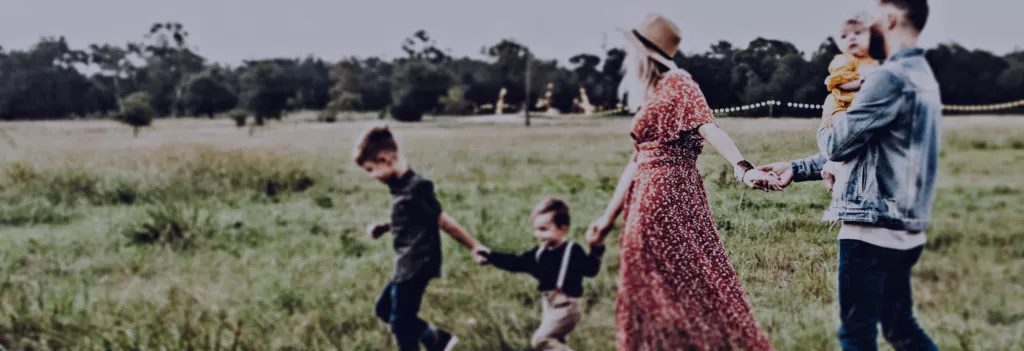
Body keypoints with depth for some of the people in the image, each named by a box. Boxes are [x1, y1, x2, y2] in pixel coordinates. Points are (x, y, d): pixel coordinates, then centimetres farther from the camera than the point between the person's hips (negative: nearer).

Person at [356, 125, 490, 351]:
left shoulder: (415, 187, -22)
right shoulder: (400, 185, 6)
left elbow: (443, 221, -16)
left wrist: (474, 246, -12)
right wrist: (384, 227, 6)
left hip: (417, 265, -10)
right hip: (407, 265, 10)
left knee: (400, 321, -1)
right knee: (384, 308, 21)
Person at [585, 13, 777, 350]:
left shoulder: (677, 83, -6)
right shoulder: (650, 97, 18)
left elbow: (709, 128, -21)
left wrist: (742, 168, -37)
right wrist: (609, 216, 22)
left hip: (669, 199, -9)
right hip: (648, 201, 9)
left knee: (688, 284, -8)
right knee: (651, 294, 11)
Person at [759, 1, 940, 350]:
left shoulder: (891, 77, -16)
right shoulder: (922, 76, 16)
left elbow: (837, 144, -14)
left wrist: (829, 119, 10)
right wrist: (796, 169, 16)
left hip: (873, 226, -9)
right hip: (903, 229, 9)